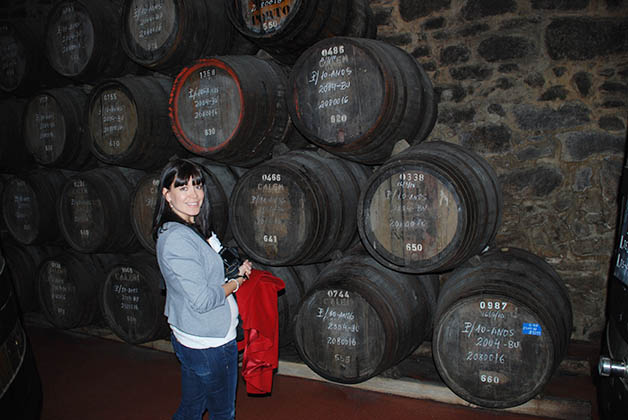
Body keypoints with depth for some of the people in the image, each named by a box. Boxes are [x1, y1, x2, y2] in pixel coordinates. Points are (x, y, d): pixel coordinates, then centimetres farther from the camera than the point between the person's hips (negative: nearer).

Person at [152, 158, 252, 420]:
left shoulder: (194, 230, 7)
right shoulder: (176, 238, -24)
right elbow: (202, 300, -26)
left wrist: (236, 271, 1)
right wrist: (236, 283, -10)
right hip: (209, 344, -9)